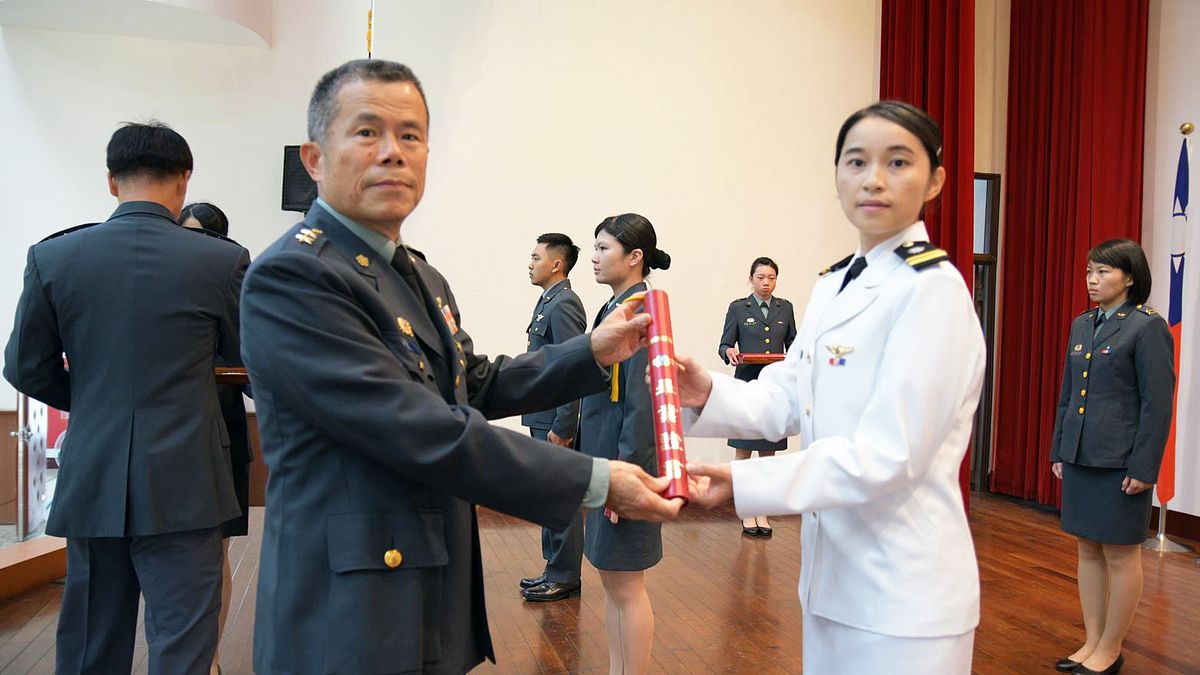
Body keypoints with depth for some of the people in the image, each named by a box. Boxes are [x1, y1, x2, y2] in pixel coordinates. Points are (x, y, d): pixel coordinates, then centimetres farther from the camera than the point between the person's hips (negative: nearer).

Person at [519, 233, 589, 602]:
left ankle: (564, 578, 11)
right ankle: (554, 569, 27)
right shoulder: (549, 301, 14)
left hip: (556, 420, -10)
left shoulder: (564, 304, -16)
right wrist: (546, 422, 16)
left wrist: (561, 428, -21)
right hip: (543, 418, 10)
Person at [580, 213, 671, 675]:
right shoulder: (613, 308, 13)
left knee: (625, 584, 2)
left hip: (624, 463, -10)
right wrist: (590, 464, 17)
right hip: (602, 459, 10)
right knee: (611, 580, 17)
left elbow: (643, 403, -21)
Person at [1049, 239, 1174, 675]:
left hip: (1120, 462, -7)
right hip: (1079, 456, 7)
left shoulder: (1148, 328, -9)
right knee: (1088, 550, 13)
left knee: (1120, 555, 6)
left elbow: (1157, 404, -12)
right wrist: (1058, 451, 13)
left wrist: (1143, 467, -14)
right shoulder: (1082, 325, 10)